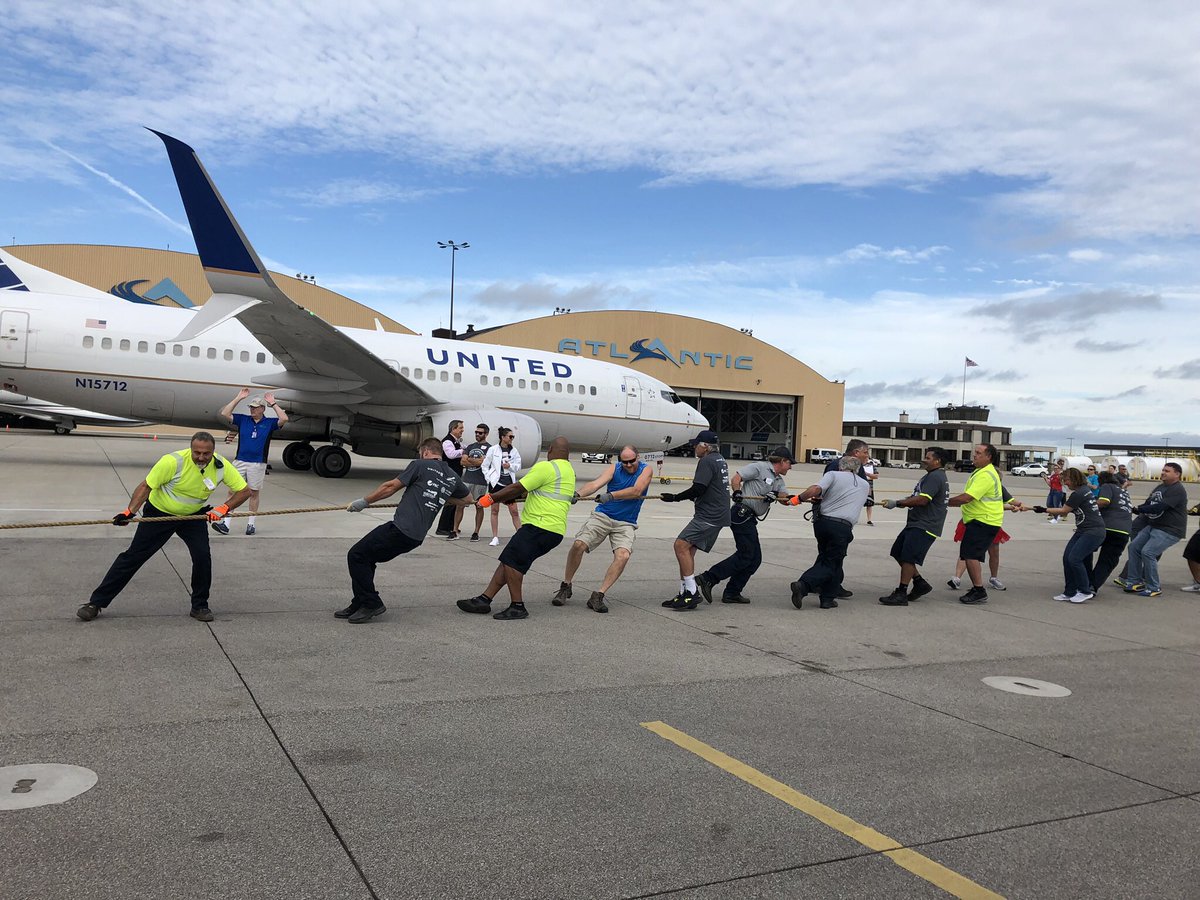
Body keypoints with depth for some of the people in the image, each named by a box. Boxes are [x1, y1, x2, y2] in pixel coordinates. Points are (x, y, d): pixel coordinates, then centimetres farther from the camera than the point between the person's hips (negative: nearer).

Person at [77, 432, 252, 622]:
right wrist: (130, 511, -31)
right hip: (158, 512, -2)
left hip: (193, 515, 2)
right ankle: (96, 602, 13)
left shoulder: (221, 466, -20)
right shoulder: (173, 461, -29)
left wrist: (224, 508, -25)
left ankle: (199, 606, 5)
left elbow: (244, 490, -12)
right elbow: (146, 486, -20)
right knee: (133, 556, 0)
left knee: (203, 556, -16)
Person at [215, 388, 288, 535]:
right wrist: (238, 398, 0)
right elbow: (224, 414, 1)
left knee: (254, 493, 6)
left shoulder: (269, 423, 4)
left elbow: (284, 419, -12)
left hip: (258, 464, -1)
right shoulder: (242, 419, 9)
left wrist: (273, 404, -7)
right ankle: (225, 524, -3)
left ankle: (250, 524, 16)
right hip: (240, 461, 1)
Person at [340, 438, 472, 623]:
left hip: (400, 529, -8)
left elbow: (391, 487, -2)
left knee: (356, 556, 1)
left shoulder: (420, 465, -2)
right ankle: (360, 605, 22)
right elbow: (467, 498, 31)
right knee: (366, 558, 20)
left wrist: (364, 502, 6)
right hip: (417, 537, 8)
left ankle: (371, 603, 2)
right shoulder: (452, 477, 14)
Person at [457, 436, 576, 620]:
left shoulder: (546, 467, -10)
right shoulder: (569, 470, 22)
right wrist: (515, 496, 38)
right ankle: (484, 599, 10)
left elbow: (518, 488, -11)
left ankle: (517, 607, -7)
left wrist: (491, 498, -2)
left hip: (541, 526, -10)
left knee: (511, 560, -10)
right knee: (508, 561, 9)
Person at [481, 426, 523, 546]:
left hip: (509, 483, 2)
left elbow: (518, 466, 4)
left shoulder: (514, 451, 3)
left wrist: (510, 466, -16)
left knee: (514, 511, 2)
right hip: (496, 482, -2)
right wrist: (489, 478, -6)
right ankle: (495, 538, 10)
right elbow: (485, 466, 3)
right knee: (495, 510, 4)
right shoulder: (493, 450, -4)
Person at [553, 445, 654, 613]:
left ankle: (598, 596, -17)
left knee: (623, 555, -25)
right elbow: (596, 483, -15)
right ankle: (565, 587, 3)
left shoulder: (646, 470, -3)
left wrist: (610, 495, -30)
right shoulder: (615, 468, 0)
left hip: (626, 523, -1)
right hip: (602, 516, 1)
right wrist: (578, 494, -35)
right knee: (578, 544, -17)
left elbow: (637, 491, -20)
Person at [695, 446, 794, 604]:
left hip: (750, 519, 10)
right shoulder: (759, 468, -5)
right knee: (746, 555, -13)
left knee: (755, 559, 8)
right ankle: (707, 579, -14)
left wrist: (776, 496, -17)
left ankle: (732, 593, 11)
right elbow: (735, 478, -9)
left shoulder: (778, 481, 19)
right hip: (742, 514, -10)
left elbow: (786, 499, 3)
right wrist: (737, 493, -25)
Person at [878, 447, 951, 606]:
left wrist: (897, 503, -18)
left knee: (908, 557, -10)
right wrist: (900, 502, 4)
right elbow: (916, 497, 21)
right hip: (916, 523, 11)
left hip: (924, 526, -11)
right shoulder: (932, 476, 20)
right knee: (897, 552, 11)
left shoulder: (935, 477, -15)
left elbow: (922, 500, -24)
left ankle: (901, 594, -5)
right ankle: (920, 583, 19)